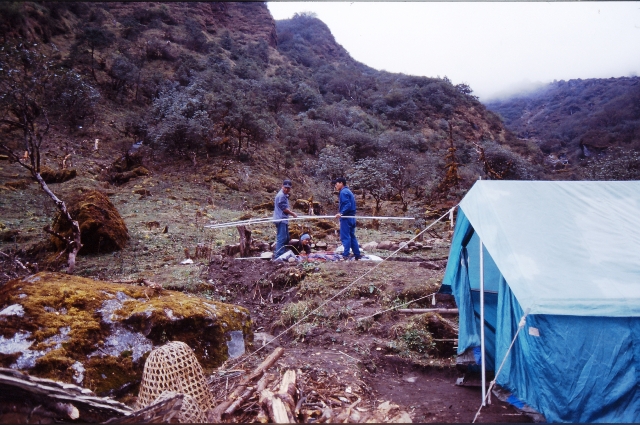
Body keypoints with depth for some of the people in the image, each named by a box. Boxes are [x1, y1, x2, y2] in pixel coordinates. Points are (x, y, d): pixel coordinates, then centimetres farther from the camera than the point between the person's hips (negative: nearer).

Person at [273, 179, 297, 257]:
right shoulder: (281, 195, -15)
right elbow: (284, 208, -17)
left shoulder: (285, 195, 19)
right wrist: (293, 214, -7)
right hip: (280, 219, -11)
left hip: (284, 220, 11)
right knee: (281, 238, -12)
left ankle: (283, 254, 24)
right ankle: (278, 255, -12)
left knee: (286, 238, 16)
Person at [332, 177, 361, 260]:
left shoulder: (343, 192, -10)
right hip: (351, 217, 10)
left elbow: (347, 205, -21)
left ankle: (345, 255, -9)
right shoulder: (348, 191, 20)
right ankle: (357, 255, 13)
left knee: (345, 237, -8)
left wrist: (341, 213, -28)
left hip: (346, 217, -10)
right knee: (352, 236, 12)